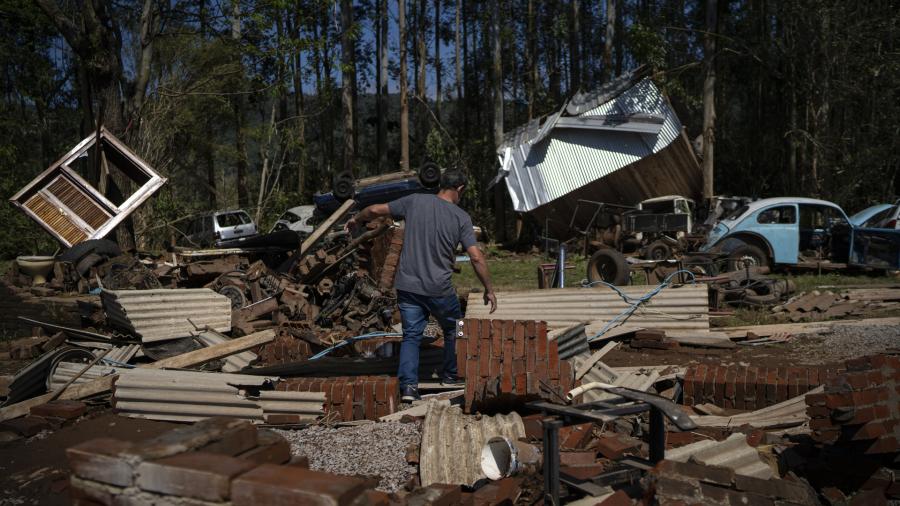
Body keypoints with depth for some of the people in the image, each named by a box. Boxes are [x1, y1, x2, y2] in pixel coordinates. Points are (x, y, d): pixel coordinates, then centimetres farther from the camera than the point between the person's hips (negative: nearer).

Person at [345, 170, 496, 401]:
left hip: (407, 286, 2)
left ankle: (408, 385, -3)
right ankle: (450, 375, 33)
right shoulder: (461, 217, -6)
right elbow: (476, 257, -12)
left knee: (411, 335, 9)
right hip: (439, 289, -2)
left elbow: (376, 210, 5)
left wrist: (356, 219, 26)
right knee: (452, 330, 22)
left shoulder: (415, 201, 0)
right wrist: (489, 290, -1)